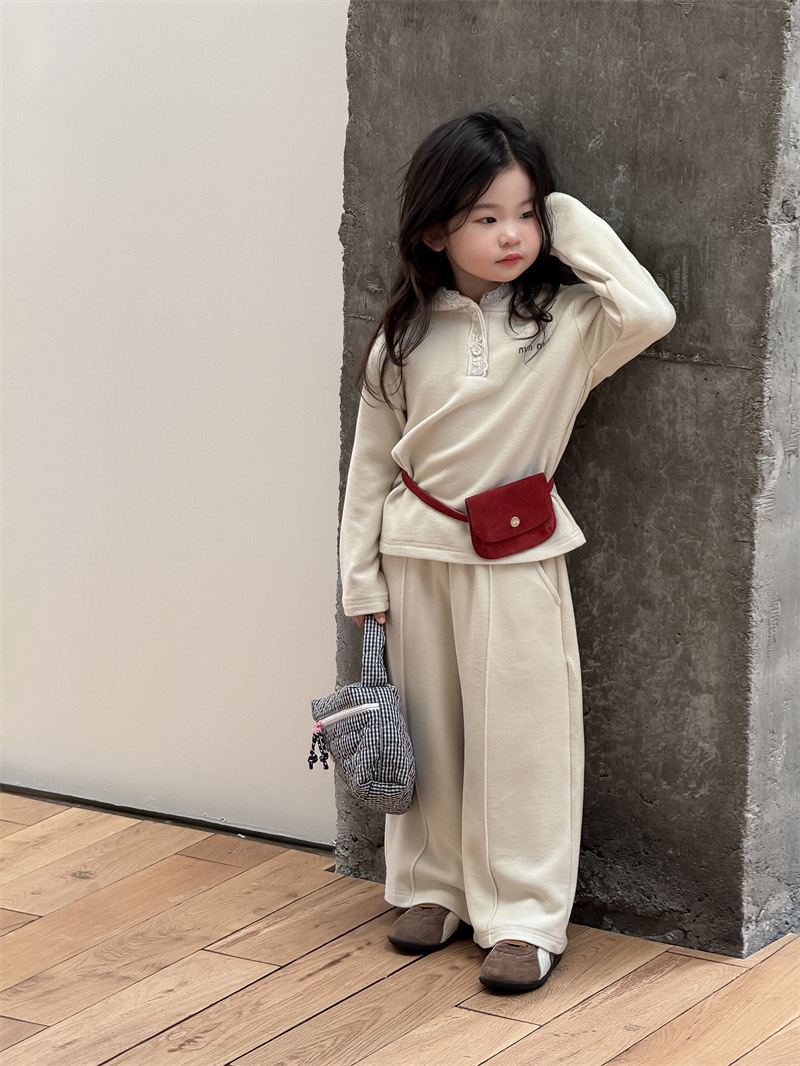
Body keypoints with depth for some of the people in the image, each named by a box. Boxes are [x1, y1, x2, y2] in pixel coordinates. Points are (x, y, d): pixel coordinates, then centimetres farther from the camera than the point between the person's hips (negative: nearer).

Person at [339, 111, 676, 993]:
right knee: (430, 731, 13)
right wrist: (363, 579, 3)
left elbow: (650, 314, -26)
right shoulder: (404, 339, -1)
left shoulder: (565, 319, -7)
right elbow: (372, 461, 4)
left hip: (517, 558, -2)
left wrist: (575, 228, -16)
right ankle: (433, 889, 28)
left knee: (520, 736, 1)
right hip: (417, 555, 2)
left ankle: (524, 919, 10)